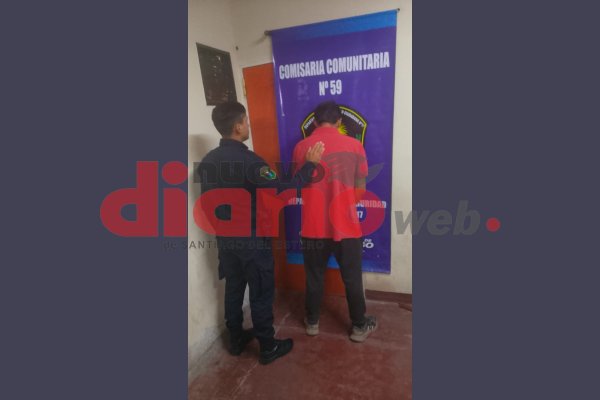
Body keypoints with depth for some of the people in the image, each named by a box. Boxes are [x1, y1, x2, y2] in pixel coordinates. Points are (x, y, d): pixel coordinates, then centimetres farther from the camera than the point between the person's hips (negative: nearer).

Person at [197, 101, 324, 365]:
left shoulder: (207, 161, 2)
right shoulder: (248, 160, -23)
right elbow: (282, 189, -25)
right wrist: (310, 164, -16)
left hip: (225, 239, 7)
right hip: (252, 240, -7)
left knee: (233, 289, 20)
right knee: (261, 294, 8)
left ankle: (236, 340, 37)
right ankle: (268, 347, 24)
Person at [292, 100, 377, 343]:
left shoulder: (300, 148, -1)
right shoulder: (354, 146, -6)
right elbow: (360, 190, -1)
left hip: (313, 227, 2)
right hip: (346, 226, -1)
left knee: (314, 277, 19)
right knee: (352, 278, 15)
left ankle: (312, 322, 37)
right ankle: (359, 326, 32)